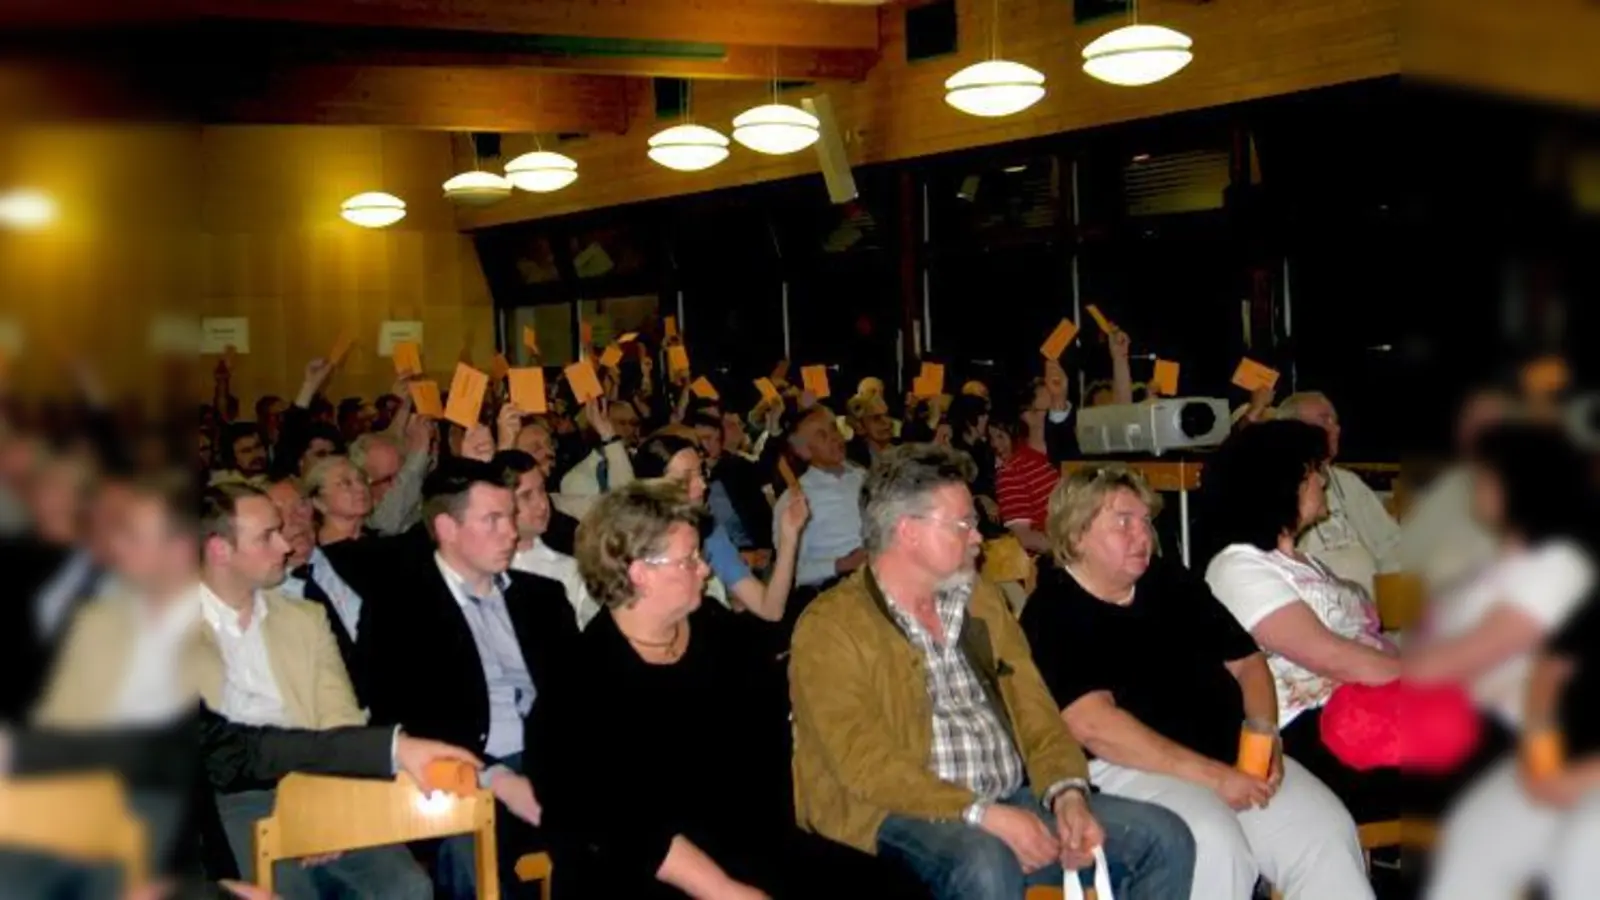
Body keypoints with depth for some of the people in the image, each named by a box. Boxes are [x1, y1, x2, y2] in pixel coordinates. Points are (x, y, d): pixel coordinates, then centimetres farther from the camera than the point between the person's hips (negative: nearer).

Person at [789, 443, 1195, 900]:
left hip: (1013, 799, 7)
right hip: (900, 816, -7)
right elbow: (867, 766, -17)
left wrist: (1068, 794, -8)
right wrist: (984, 815, -24)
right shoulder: (829, 627, -8)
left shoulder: (980, 599, 14)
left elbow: (1035, 712, 12)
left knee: (1164, 838, -7)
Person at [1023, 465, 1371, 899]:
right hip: (1128, 767, -6)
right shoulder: (1051, 615, -5)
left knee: (1326, 829, -15)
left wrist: (1265, 734, -1)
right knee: (1216, 847, -33)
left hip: (1233, 756, 7)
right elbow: (1094, 724, -17)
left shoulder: (1173, 583, 16)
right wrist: (1211, 775, -19)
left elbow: (1247, 662, 21)